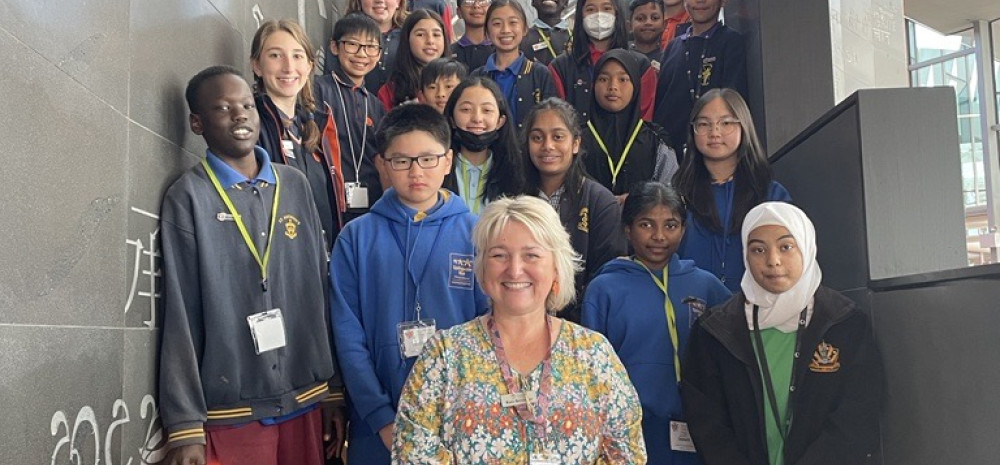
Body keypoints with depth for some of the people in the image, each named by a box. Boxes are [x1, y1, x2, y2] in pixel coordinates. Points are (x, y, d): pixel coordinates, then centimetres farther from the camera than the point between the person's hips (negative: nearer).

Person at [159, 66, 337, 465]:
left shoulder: (296, 185, 6)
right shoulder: (188, 197, -5)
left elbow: (322, 291, 7)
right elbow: (180, 319, -7)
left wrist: (335, 388, 6)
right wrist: (185, 426, -9)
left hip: (304, 401, 4)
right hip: (230, 412, -3)